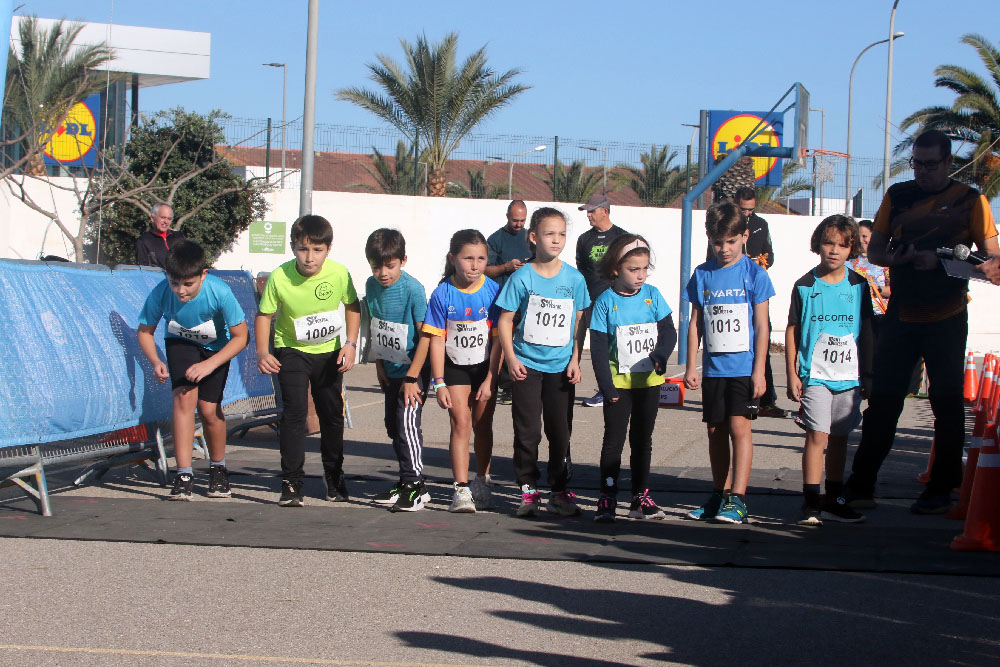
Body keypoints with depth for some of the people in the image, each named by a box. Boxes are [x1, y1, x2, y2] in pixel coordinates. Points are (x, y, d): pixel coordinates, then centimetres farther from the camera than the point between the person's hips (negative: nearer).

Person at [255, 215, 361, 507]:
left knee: (332, 414, 11)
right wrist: (262, 352, -22)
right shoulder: (279, 278, -23)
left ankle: (335, 478, 32)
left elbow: (353, 307, -1)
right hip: (292, 350, -2)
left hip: (329, 351, 2)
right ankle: (291, 484, -10)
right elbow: (264, 315, -10)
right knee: (295, 410, -17)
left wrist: (350, 343, -11)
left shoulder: (339, 274, -19)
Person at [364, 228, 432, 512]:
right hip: (391, 369, 7)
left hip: (414, 369, -7)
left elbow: (425, 335, -18)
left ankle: (416, 486, -2)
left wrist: (412, 377, -18)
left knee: (407, 422, -12)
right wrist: (379, 364, 11)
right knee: (393, 425, 11)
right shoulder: (372, 286, 0)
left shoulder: (413, 289, -20)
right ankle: (406, 481, 23)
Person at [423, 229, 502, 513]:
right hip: (454, 366, -1)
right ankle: (461, 489, -11)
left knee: (482, 425, 8)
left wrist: (490, 379, -9)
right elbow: (436, 340, -9)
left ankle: (482, 482, 26)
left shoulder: (493, 291, -11)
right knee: (461, 423, -9)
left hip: (485, 367, 1)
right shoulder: (442, 294, -11)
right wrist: (439, 383, -12)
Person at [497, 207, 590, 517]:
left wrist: (575, 360, 2)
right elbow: (505, 319, -2)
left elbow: (578, 323, 8)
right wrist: (511, 358, -9)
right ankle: (528, 489, 11)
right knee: (527, 430, 1)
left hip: (560, 367, 2)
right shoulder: (522, 277, -5)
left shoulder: (574, 278, 2)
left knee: (560, 431, 6)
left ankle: (560, 491, 17)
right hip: (527, 365, -2)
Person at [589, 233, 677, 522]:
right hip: (619, 382, -3)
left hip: (649, 380, 3)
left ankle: (641, 498, 19)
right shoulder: (606, 301, -8)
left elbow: (669, 331, 0)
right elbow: (598, 348, -8)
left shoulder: (652, 295, 0)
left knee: (643, 440, 11)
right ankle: (607, 499, 4)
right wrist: (607, 386, -13)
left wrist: (660, 356, -20)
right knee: (614, 440, -1)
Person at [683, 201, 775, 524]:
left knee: (739, 425, -12)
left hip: (744, 367, -4)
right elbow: (695, 324, 10)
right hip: (714, 367, 4)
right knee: (716, 430, 10)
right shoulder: (703, 275, 6)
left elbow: (761, 326, -3)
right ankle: (720, 495, 22)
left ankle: (737, 499, -10)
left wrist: (759, 370, -7)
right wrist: (691, 366, 6)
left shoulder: (754, 274, -3)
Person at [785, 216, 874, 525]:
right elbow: (792, 330, 3)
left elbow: (866, 332, 11)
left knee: (839, 437, 10)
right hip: (815, 374, -3)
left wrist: (867, 373, 9)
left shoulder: (859, 286, 5)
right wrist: (792, 374, -1)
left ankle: (833, 500, 19)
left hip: (850, 376, 3)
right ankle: (810, 502, -9)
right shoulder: (805, 286, 0)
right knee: (817, 434, -11)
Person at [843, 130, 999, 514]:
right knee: (882, 400, 1)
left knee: (947, 404, 4)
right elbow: (874, 249, 11)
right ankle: (861, 486, 6)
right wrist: (895, 258, -13)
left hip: (947, 319, -3)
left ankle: (941, 490, 13)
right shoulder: (897, 196, 8)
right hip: (901, 315, 3)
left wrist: (940, 261, -18)